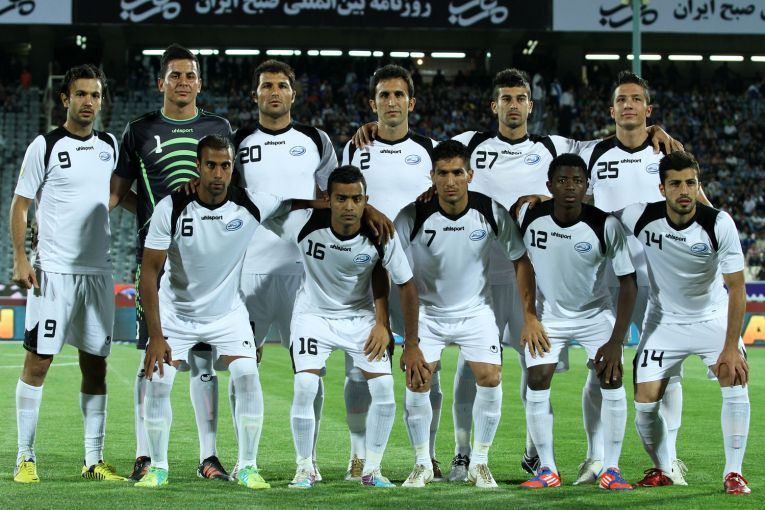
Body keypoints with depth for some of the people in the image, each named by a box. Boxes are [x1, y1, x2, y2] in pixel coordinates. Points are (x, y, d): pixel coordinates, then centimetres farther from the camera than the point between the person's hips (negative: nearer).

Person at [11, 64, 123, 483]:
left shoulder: (108, 146, 10)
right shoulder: (45, 147, -4)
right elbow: (20, 204, -3)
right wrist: (20, 259, -11)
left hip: (98, 271, 5)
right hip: (53, 271, -5)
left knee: (95, 363, 6)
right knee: (38, 359, -4)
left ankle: (94, 460, 12)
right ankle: (25, 457, 2)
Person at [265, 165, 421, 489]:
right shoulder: (305, 223, -27)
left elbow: (406, 285, -11)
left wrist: (411, 346, -9)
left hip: (361, 315, 1)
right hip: (313, 313, -1)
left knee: (384, 388, -10)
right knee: (305, 388, -17)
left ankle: (371, 469, 8)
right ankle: (305, 468, 3)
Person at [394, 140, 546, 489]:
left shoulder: (492, 212, -14)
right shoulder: (413, 216, -18)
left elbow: (521, 261, -3)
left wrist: (530, 317, -5)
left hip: (476, 310, 1)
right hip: (427, 311, -1)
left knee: (490, 378, -13)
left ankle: (479, 462, 5)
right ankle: (422, 463, 6)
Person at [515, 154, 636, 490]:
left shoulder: (606, 225, -24)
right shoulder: (529, 216, -18)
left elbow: (628, 282, -20)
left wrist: (616, 341, -26)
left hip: (595, 313, -1)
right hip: (547, 314, 2)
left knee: (612, 378, -15)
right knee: (537, 381, -11)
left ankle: (611, 470, -4)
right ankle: (548, 471, 0)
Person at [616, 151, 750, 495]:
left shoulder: (719, 224, -22)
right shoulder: (640, 218, -19)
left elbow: (737, 288, -20)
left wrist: (731, 347, -24)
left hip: (713, 317, -1)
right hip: (663, 321, 1)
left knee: (736, 382, -21)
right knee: (645, 402, -7)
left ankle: (733, 473, -8)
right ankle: (661, 470, 20)